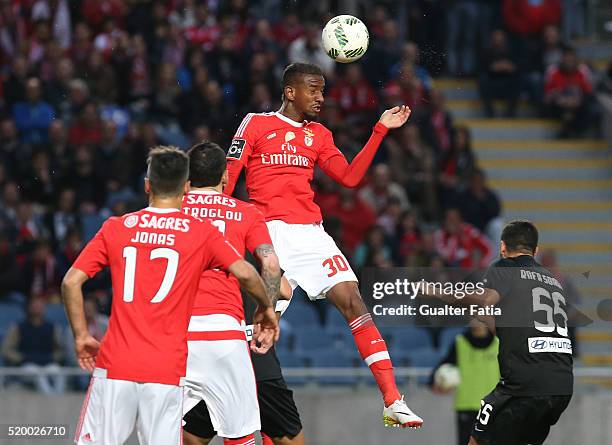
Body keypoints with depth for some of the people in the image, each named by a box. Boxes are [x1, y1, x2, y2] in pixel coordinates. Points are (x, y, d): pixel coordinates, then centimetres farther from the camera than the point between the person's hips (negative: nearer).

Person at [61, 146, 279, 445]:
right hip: (167, 371, -1)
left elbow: (71, 282, 4)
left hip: (115, 364, 1)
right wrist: (266, 309, 14)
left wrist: (81, 337, 14)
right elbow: (245, 274, -5)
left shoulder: (115, 228, 8)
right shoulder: (202, 233, 3)